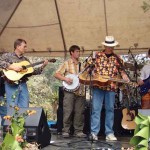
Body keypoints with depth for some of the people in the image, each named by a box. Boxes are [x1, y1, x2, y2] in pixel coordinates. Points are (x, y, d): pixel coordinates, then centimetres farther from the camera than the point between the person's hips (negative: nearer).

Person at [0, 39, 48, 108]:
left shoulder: (25, 60, 17)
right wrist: (12, 67, -21)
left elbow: (31, 72, 17)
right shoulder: (7, 56, 1)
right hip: (12, 85, -5)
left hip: (23, 85, 6)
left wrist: (42, 66, 8)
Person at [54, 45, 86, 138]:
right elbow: (56, 74, 0)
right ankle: (66, 131, 3)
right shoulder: (67, 63, 5)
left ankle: (78, 131, 11)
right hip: (69, 90, -4)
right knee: (68, 111, -4)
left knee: (79, 112, 4)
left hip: (80, 91, 4)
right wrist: (65, 79, -15)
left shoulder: (81, 65, 18)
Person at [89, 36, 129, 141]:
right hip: (97, 85, -2)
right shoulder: (97, 55, 6)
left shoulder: (117, 58, 10)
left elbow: (121, 69, 12)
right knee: (96, 109, -4)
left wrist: (124, 75, -9)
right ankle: (94, 132, -1)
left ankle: (109, 133, 10)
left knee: (110, 109, 5)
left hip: (111, 87, 2)